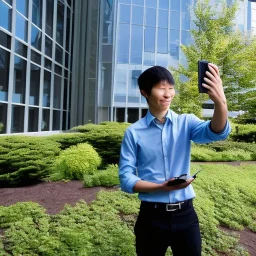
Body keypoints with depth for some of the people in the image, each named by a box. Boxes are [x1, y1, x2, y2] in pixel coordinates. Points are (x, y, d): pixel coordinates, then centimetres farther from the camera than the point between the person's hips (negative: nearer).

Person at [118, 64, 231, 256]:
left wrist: (220, 101, -38)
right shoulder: (133, 132, -4)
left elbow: (217, 132, -19)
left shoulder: (186, 122, 0)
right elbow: (126, 179, -6)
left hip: (185, 214, 2)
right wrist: (161, 187, -20)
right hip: (152, 216, -1)